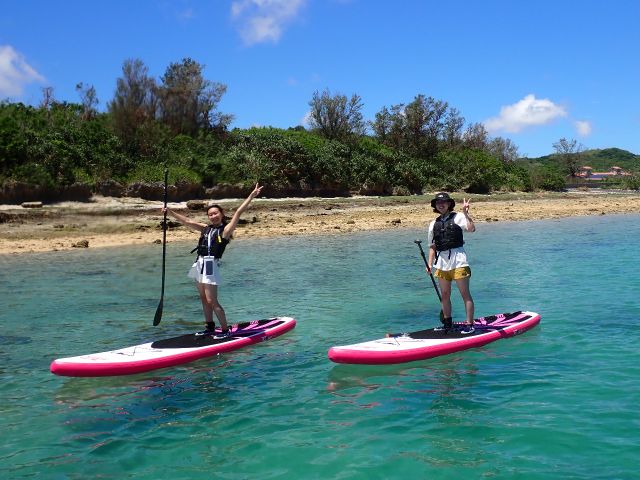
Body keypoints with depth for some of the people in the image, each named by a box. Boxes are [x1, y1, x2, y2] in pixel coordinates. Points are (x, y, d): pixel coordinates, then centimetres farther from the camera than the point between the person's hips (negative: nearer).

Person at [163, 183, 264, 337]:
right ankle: (210, 327, 23)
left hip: (211, 265, -7)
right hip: (199, 264, 7)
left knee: (212, 301, -8)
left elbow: (239, 212, -8)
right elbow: (187, 221, 13)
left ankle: (225, 330, 0)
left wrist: (252, 195, -13)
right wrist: (171, 213, 6)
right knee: (204, 299, 12)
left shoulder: (225, 230, -2)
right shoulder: (205, 228, 15)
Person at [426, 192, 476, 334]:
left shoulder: (458, 217, 0)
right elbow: (432, 246, 18)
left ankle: (469, 324, -1)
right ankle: (448, 323, 22)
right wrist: (430, 263, 10)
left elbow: (471, 229, -17)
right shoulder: (434, 224, 16)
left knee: (465, 293, -4)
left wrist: (466, 213, -24)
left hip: (458, 260, -6)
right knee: (445, 295, 11)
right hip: (442, 263, 6)